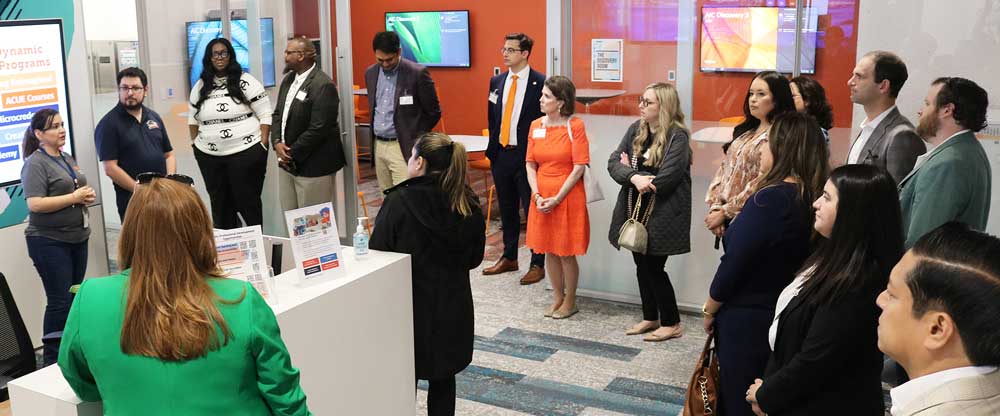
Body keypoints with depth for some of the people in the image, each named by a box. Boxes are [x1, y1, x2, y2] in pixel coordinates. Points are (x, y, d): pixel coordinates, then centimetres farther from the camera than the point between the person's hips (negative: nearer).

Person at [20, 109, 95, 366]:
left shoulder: (68, 159, 13)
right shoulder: (35, 163, -11)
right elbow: (35, 204, -21)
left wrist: (87, 196, 2)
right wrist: (74, 197, -20)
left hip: (77, 238, 8)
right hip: (49, 241, -8)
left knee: (75, 297, 12)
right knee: (60, 301, -4)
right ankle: (52, 359, 7)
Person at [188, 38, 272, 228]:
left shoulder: (245, 82, -5)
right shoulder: (200, 87, 9)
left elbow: (265, 115, -6)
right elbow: (193, 119, 19)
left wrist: (262, 146, -10)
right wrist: (196, 144, 13)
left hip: (245, 153, -5)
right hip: (209, 156, 5)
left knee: (248, 201, 1)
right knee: (219, 203, 13)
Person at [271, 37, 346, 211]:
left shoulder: (323, 85, -17)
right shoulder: (288, 79, 10)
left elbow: (318, 129, -21)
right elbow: (278, 113, 15)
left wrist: (292, 153, -15)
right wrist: (277, 143, -3)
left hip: (312, 166, -8)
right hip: (288, 164, 8)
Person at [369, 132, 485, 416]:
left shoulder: (399, 202, -19)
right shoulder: (468, 204, -6)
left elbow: (378, 254, -12)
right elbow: (475, 257, 5)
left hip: (412, 303, -3)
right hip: (454, 303, 4)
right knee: (444, 378, 18)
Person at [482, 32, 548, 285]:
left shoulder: (540, 83, -9)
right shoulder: (496, 82, 9)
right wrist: (493, 146, 10)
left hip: (527, 155, -6)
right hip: (500, 154, 6)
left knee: (532, 210, 1)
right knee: (507, 209, 16)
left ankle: (537, 264, 11)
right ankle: (509, 258, 30)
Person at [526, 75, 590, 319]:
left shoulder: (575, 126, -9)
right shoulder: (536, 126, 6)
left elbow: (579, 167, -12)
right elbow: (530, 164, 6)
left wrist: (557, 199, -14)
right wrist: (537, 196, -8)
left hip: (568, 197, -5)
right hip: (542, 199, 5)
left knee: (566, 253, 3)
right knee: (549, 250, 12)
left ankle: (570, 302, 20)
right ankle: (557, 297, 28)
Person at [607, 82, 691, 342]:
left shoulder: (677, 136, -14)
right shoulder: (636, 129, 6)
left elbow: (664, 179, -22)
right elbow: (613, 162, -1)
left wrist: (629, 170, -9)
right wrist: (634, 176, -21)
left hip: (661, 215, -6)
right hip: (636, 210, 6)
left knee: (654, 268, 0)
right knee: (642, 266, 14)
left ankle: (671, 323, 18)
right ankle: (650, 318, 31)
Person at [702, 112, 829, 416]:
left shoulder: (769, 200, -23)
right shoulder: (810, 199, 0)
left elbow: (734, 264, -19)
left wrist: (709, 309, -6)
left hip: (747, 319, -7)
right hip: (783, 316, 7)